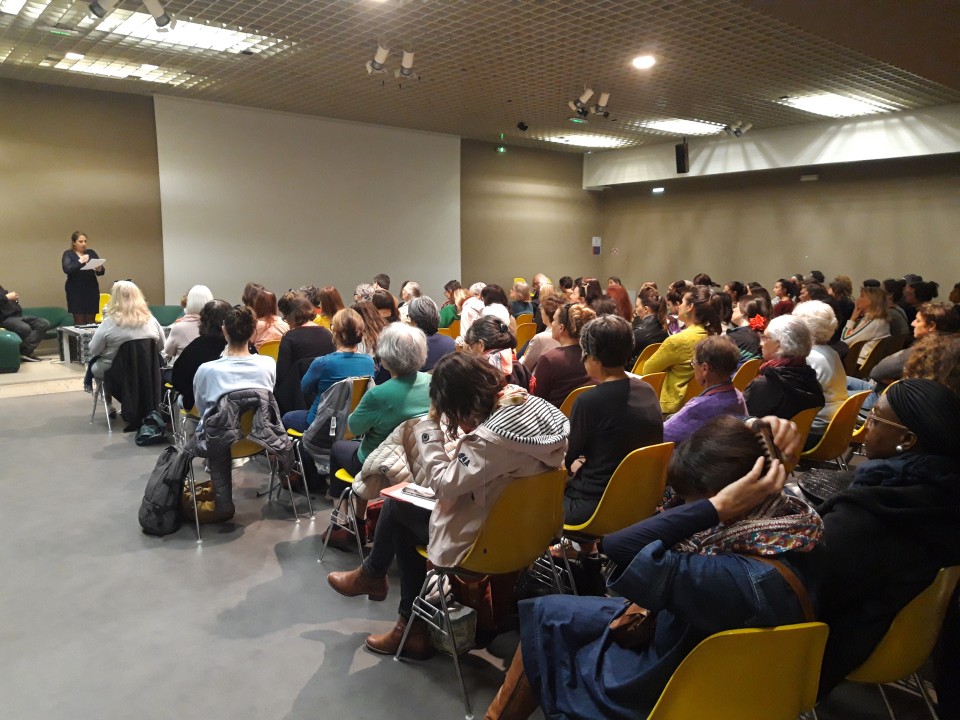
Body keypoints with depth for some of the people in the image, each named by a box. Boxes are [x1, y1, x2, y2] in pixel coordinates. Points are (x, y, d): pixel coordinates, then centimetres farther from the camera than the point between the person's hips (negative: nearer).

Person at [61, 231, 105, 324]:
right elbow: (67, 269, -14)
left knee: (90, 322, 1)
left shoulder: (91, 252, 12)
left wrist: (99, 269, -14)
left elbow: (102, 271, 7)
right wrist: (80, 261, -21)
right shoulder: (68, 254, 3)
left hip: (92, 291, 3)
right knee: (79, 322, -5)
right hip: (76, 292, -3)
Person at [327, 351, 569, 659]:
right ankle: (413, 628, 24)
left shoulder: (491, 437, -33)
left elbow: (442, 484, -23)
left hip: (482, 540, -8)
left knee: (396, 505, 12)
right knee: (403, 525, 17)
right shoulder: (534, 406, -7)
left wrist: (430, 425, -18)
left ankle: (371, 575, 41)